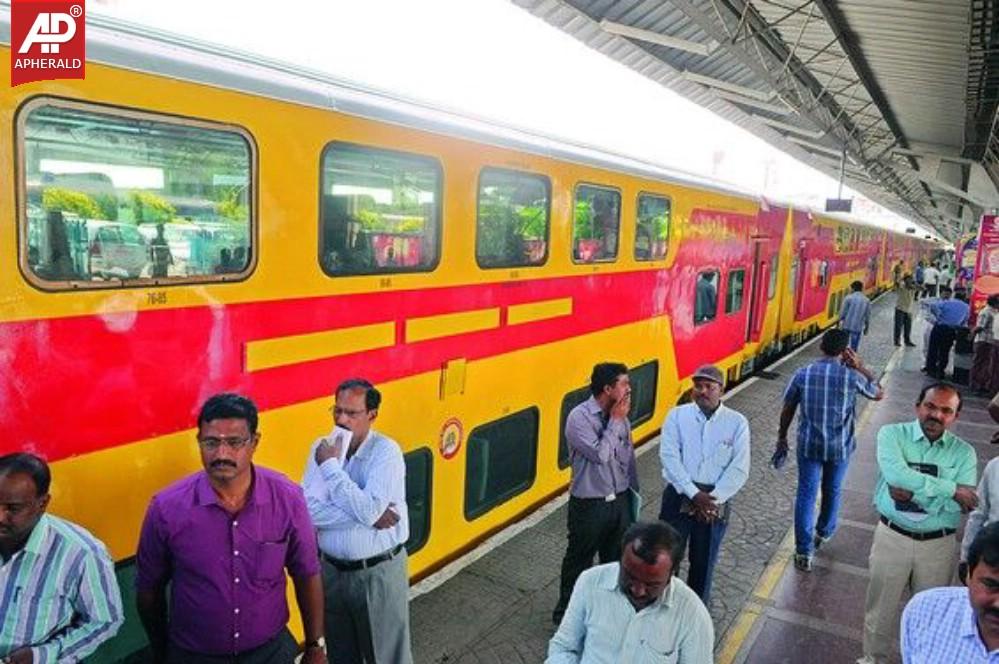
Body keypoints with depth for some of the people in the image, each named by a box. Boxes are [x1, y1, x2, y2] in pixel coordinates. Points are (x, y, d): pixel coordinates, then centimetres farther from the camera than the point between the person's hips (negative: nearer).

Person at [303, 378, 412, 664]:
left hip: (379, 572, -4)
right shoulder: (321, 448, -4)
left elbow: (369, 510, -29)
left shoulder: (386, 451, -17)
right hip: (332, 570, 4)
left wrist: (331, 466, -22)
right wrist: (366, 517, -22)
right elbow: (310, 510, -13)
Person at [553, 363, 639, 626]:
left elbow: (629, 458, 10)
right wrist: (616, 421, -19)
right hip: (589, 505, -6)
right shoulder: (579, 417, -18)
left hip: (619, 502, 6)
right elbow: (600, 454, -28)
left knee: (616, 561, 20)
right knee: (579, 562, 11)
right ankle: (566, 612, 31)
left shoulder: (620, 417, 1)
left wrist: (633, 493, 13)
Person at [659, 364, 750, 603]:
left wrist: (713, 499, -16)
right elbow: (669, 457, -12)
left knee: (704, 560, 15)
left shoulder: (737, 422, -3)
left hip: (716, 500, 1)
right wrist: (693, 494, -20)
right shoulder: (677, 415, -3)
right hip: (679, 495, 0)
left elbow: (739, 469, -8)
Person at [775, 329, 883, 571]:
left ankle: (804, 551, 6)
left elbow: (787, 410, -2)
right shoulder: (852, 377, -14)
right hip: (840, 446, 0)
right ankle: (824, 532, 45)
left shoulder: (802, 374, -10)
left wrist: (782, 437, 12)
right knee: (832, 490, 23)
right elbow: (879, 393, 6)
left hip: (809, 445, 0)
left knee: (806, 494, 7)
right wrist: (860, 367, 6)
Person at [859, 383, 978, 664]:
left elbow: (963, 503, -16)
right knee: (881, 610, 14)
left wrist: (914, 492, -23)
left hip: (939, 545, 1)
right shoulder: (892, 434, -9)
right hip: (892, 538, -1)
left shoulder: (964, 452, -3)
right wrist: (950, 489, -23)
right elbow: (896, 473, -27)